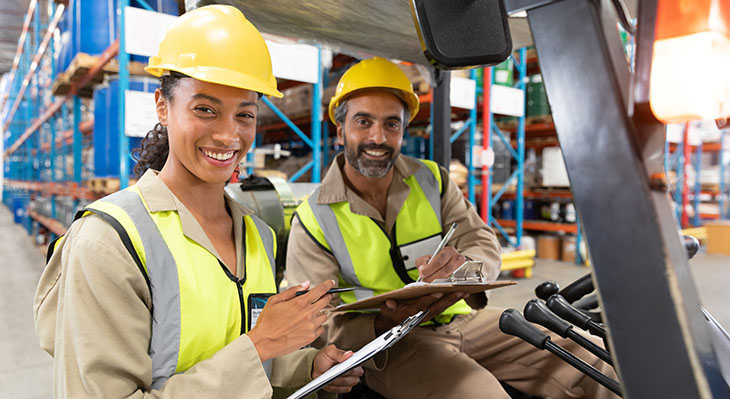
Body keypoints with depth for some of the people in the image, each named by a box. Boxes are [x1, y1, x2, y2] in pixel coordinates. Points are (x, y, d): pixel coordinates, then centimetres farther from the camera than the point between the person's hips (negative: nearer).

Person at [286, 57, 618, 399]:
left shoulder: (433, 181, 5)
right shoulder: (313, 221, -8)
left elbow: (484, 244, -4)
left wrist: (465, 264, -29)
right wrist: (383, 324, -31)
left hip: (464, 317, 4)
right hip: (390, 346, -3)